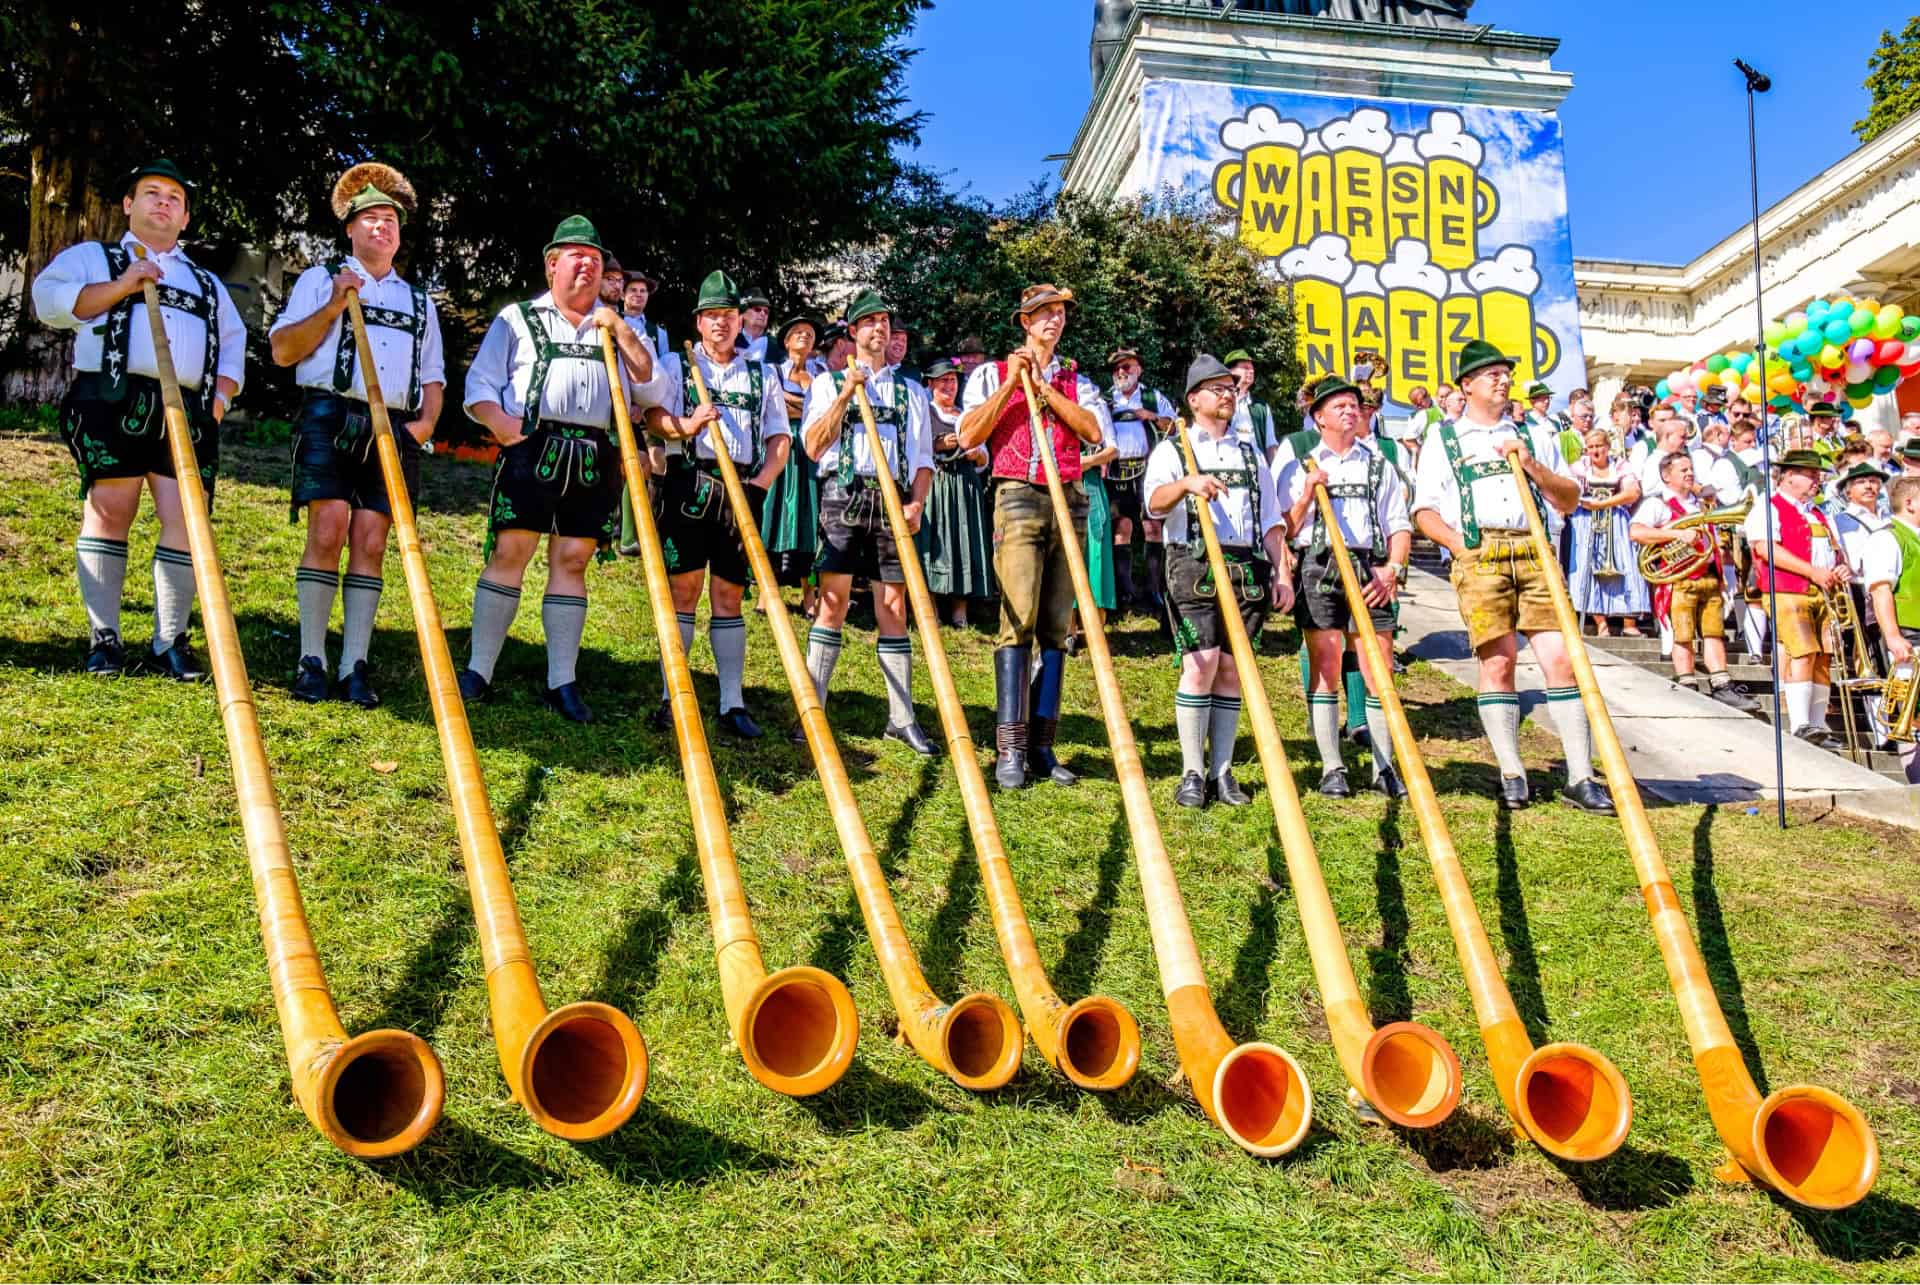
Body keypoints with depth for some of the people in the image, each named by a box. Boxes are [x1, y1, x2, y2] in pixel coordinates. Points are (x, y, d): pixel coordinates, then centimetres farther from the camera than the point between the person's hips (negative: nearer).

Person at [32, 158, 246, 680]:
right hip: (112, 402, -3)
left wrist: (222, 393, 8)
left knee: (187, 519, -7)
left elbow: (234, 343, 27)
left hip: (188, 412, 3)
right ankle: (103, 638, -4)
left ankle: (170, 644, -2)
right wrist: (120, 287, -8)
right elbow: (48, 299, 3)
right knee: (110, 510, -11)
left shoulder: (207, 283, 31)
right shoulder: (92, 257, 19)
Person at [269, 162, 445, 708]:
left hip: (394, 430, 3)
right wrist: (333, 306, -4)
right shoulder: (320, 279, 15)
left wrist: (426, 421, 4)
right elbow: (282, 351, 5)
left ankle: (355, 666, -3)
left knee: (370, 543, -4)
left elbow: (433, 375, 24)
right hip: (329, 417, -3)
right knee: (327, 533, -14)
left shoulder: (419, 300, 25)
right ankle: (312, 661, -8)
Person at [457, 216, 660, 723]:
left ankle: (562, 682, 4)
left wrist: (621, 331, 1)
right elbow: (480, 382, 8)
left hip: (595, 458, 2)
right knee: (510, 551, -8)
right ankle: (478, 671, -2)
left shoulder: (617, 328, 22)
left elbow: (651, 391, 10)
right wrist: (497, 419, -13)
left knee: (571, 561, 1)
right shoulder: (518, 318, 14)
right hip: (532, 448, -2)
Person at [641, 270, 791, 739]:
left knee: (729, 595, 3)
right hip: (689, 484, -1)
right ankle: (671, 698, 0)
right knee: (683, 588, -3)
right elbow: (653, 417, 0)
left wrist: (760, 483, -5)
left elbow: (780, 438, 11)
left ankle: (732, 704, 3)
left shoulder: (763, 375, 16)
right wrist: (686, 426, -21)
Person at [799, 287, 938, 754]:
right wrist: (846, 394, -6)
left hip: (893, 500, 2)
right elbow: (813, 447, 1)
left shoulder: (911, 391, 18)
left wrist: (916, 502, -3)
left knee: (893, 606, 2)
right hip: (843, 495, -2)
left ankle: (902, 717, 4)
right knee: (832, 602, -7)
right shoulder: (829, 383, 12)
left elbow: (923, 458, 14)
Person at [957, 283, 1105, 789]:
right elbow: (968, 437, -3)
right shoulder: (992, 373, 10)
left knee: (1057, 628, 1)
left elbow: (1093, 431, 0)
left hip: (1069, 501, 4)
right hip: (1019, 497, -4)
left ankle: (1042, 744, 4)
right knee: (1018, 622, -13)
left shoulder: (1076, 380, 18)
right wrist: (1011, 383, -5)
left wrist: (1044, 386, -3)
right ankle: (1009, 750, -12)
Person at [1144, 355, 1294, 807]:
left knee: (1231, 669, 2)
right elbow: (1155, 502, -11)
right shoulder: (1172, 450, 9)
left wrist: (1282, 574, 10)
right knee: (1200, 664, -13)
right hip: (1194, 566, -4)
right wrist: (1187, 482, -31)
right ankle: (1192, 773, -6)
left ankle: (1222, 772, 8)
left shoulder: (1251, 454, 24)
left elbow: (1271, 520, 21)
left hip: (1247, 569, 4)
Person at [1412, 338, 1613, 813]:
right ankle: (1512, 776, 0)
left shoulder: (1528, 437, 23)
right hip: (1479, 559, -2)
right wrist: (1461, 545, -7)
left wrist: (1532, 465, 2)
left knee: (1560, 658, -7)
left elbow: (1570, 500, 18)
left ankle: (1581, 777, -5)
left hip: (1533, 556, 3)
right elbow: (1424, 512, 8)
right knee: (1497, 662, -6)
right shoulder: (1442, 438, 14)